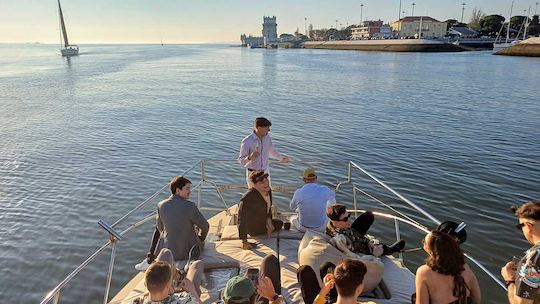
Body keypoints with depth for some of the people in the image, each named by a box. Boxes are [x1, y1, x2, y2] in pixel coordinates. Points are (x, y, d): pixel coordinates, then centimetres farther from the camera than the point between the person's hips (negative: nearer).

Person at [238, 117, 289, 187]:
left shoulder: (267, 137, -5)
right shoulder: (246, 141, -22)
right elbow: (241, 161, -17)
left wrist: (281, 158, 29)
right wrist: (250, 157, -37)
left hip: (265, 172, 5)